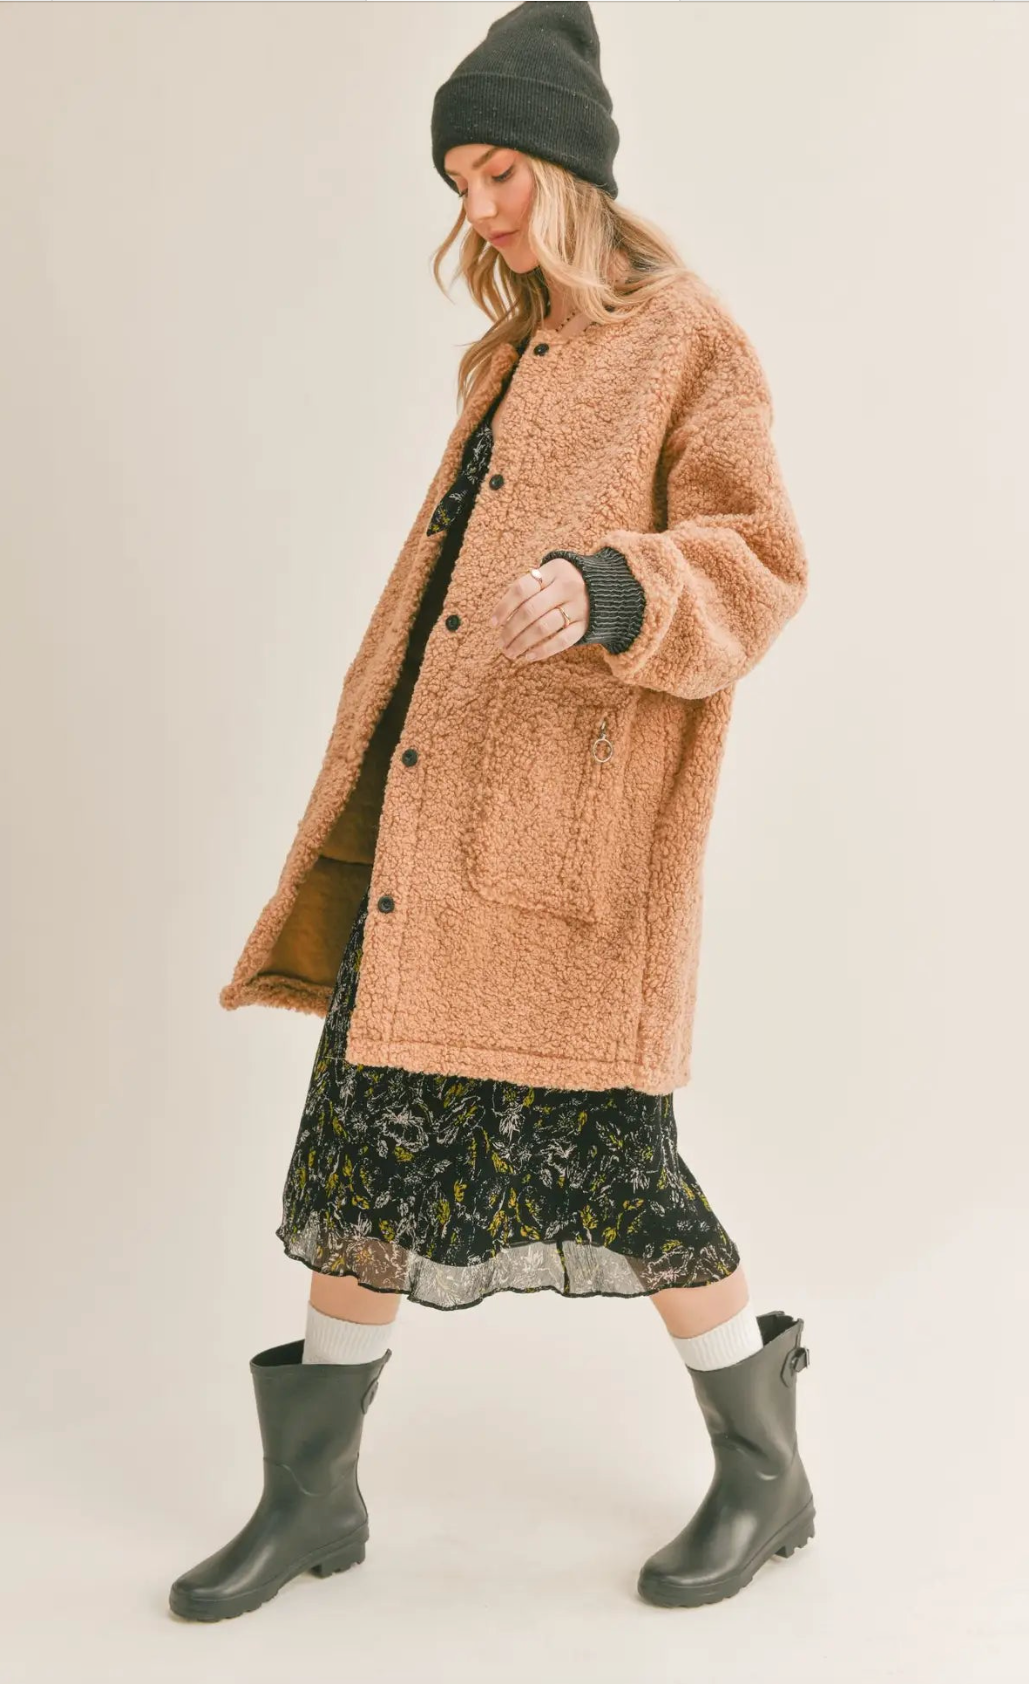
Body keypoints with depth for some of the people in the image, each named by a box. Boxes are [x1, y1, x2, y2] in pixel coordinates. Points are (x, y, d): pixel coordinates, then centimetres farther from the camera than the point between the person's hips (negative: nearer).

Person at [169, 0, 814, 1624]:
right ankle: (315, 1492, 20)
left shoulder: (689, 339, -1)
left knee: (599, 1147, -3)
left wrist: (604, 592, -28)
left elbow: (756, 568, -9)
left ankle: (765, 1469, 19)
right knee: (373, 1122, 7)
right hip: (424, 807, 7)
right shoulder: (506, 356, 21)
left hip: (572, 822, -7)